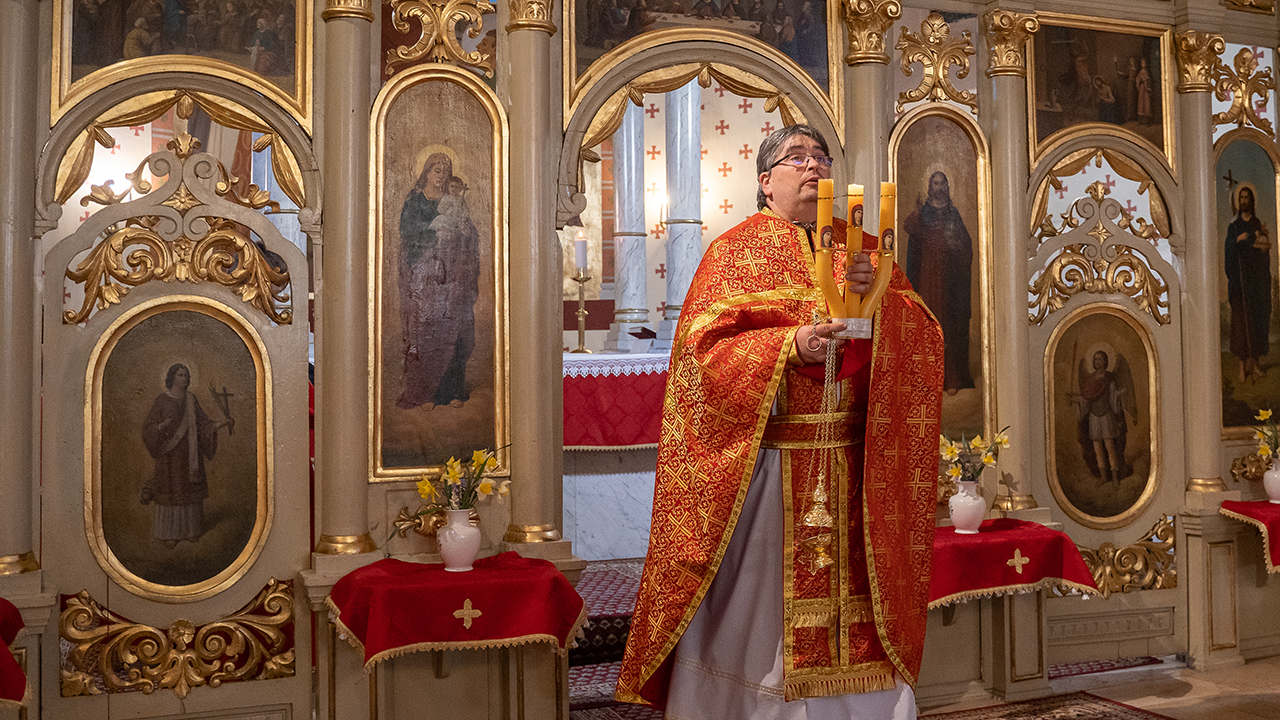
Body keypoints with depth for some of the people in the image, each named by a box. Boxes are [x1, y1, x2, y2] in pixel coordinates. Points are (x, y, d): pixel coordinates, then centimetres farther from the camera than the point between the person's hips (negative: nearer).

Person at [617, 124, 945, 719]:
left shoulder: (861, 249, 14)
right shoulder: (736, 250, 3)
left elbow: (922, 338, 7)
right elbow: (702, 346, -8)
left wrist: (880, 297, -12)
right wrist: (789, 346, -19)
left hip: (851, 466, 4)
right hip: (764, 459, -3)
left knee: (849, 595, 7)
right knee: (761, 601, 2)